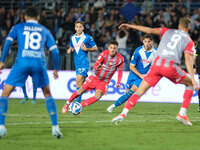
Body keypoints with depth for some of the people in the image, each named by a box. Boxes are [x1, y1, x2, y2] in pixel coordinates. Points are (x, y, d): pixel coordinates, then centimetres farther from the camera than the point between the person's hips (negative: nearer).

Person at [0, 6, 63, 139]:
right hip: (39, 63, 2)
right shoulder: (45, 31, 21)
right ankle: (55, 127, 7)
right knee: (48, 94, 18)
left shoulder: (18, 27, 17)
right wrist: (56, 69, 24)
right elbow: (55, 50, 16)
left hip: (22, 62, -1)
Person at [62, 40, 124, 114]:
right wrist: (97, 68, -47)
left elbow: (120, 71, 2)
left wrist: (118, 83, -11)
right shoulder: (104, 54, -16)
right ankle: (67, 104, 21)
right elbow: (95, 65, -22)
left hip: (104, 81, 1)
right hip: (95, 77, -1)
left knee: (98, 96, -20)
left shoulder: (120, 59, -9)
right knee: (81, 91, -1)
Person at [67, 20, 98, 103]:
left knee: (78, 81, -17)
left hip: (84, 62, -7)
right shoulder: (72, 38, 13)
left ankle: (77, 102, -19)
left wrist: (87, 49, -14)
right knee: (82, 82, 8)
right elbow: (71, 47, 28)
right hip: (77, 62, 7)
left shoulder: (87, 37, -3)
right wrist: (69, 50, 5)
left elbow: (95, 48, 3)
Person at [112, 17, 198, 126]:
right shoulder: (189, 41, 14)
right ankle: (182, 114, 11)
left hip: (156, 64, 2)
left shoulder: (168, 31, 21)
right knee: (190, 83, 21)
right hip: (171, 66, -2)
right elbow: (188, 60, 1)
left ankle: (123, 113, -15)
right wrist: (193, 79, -3)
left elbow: (151, 30, 8)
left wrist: (130, 26, 11)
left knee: (139, 91, 5)